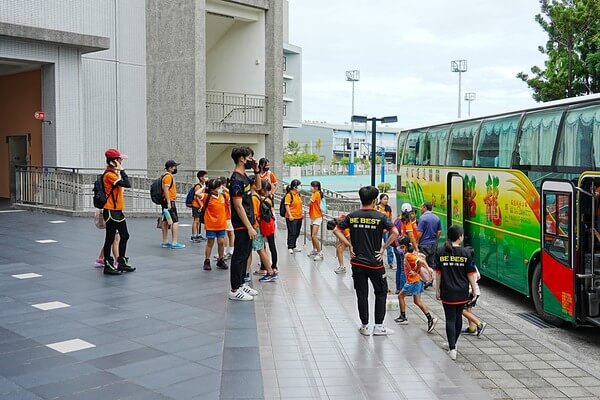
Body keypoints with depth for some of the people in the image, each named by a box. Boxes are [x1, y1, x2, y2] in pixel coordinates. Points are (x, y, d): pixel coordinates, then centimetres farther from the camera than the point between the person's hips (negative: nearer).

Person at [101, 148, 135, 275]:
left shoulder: (115, 173, 14)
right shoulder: (109, 175, -17)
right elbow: (127, 184, -24)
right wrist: (122, 169, -18)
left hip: (118, 210, 10)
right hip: (111, 211, -10)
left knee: (124, 236, 15)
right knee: (110, 238, -2)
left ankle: (121, 262, 26)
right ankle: (108, 266, 7)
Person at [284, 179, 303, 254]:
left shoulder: (298, 194, 11)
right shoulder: (289, 195, -13)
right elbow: (287, 206, -16)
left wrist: (301, 213, 17)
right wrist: (290, 215, -20)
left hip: (299, 217, 8)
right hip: (292, 218, -8)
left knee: (297, 233, 13)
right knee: (292, 233, -3)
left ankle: (293, 247, 25)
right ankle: (290, 247, 8)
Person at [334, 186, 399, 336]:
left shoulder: (352, 216, 0)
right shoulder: (380, 217, -8)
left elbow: (336, 230, -1)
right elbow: (395, 232, -18)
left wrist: (350, 245, 0)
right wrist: (383, 248, -9)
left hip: (357, 262, 2)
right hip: (375, 263, -2)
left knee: (362, 295, 9)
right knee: (381, 293, 14)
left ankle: (365, 327, 17)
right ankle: (378, 326, 15)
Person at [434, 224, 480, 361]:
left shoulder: (441, 252, -4)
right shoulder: (466, 253, -6)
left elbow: (438, 273, -1)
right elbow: (470, 274, -2)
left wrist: (437, 290, 8)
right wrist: (475, 289, 9)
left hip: (447, 292, -1)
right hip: (462, 292, 1)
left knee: (450, 319, 1)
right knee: (458, 317, 18)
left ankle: (452, 349, -8)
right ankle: (453, 344, 34)